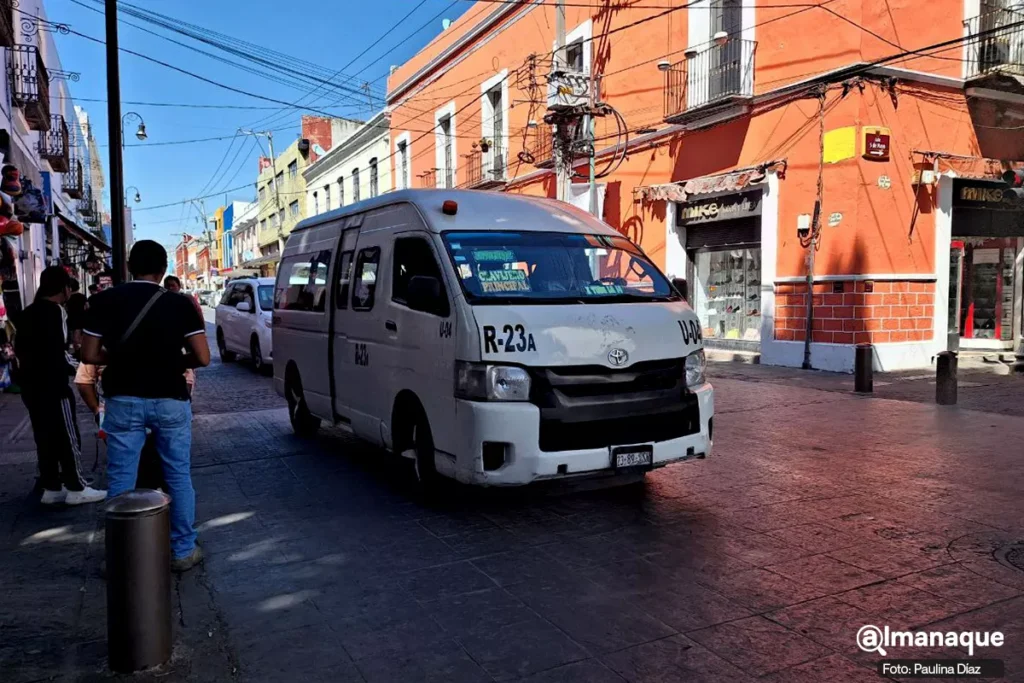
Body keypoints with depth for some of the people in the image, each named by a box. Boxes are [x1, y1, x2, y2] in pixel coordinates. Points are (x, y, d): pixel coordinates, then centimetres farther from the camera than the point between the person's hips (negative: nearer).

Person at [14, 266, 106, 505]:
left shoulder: (27, 313, 14)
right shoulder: (55, 310, -14)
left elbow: (19, 348, 18)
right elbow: (57, 351, -21)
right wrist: (74, 368, -9)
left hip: (30, 384, 9)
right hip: (51, 385, -9)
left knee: (44, 437, 13)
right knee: (68, 437, -2)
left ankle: (51, 488, 18)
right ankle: (76, 488, 3)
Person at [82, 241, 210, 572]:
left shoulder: (105, 301, -2)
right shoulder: (180, 304, -5)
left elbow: (90, 356, -3)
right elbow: (202, 358, -7)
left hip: (124, 400, 1)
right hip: (170, 399, 0)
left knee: (121, 479, 10)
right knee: (178, 476, 10)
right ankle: (184, 550, 17)